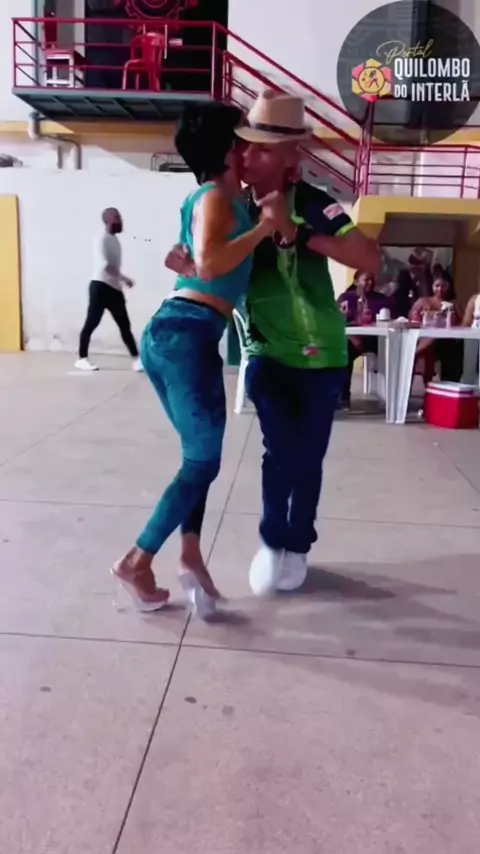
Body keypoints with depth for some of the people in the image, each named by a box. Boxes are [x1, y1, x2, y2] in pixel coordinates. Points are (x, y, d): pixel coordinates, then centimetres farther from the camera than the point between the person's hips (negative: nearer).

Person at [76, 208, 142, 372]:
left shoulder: (115, 239, 16)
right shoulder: (102, 239, -11)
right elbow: (104, 264, -23)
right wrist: (124, 278, -26)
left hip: (114, 288, 8)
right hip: (101, 286, -8)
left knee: (125, 325, 5)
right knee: (91, 323, -2)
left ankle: (136, 359, 5)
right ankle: (82, 359, 6)